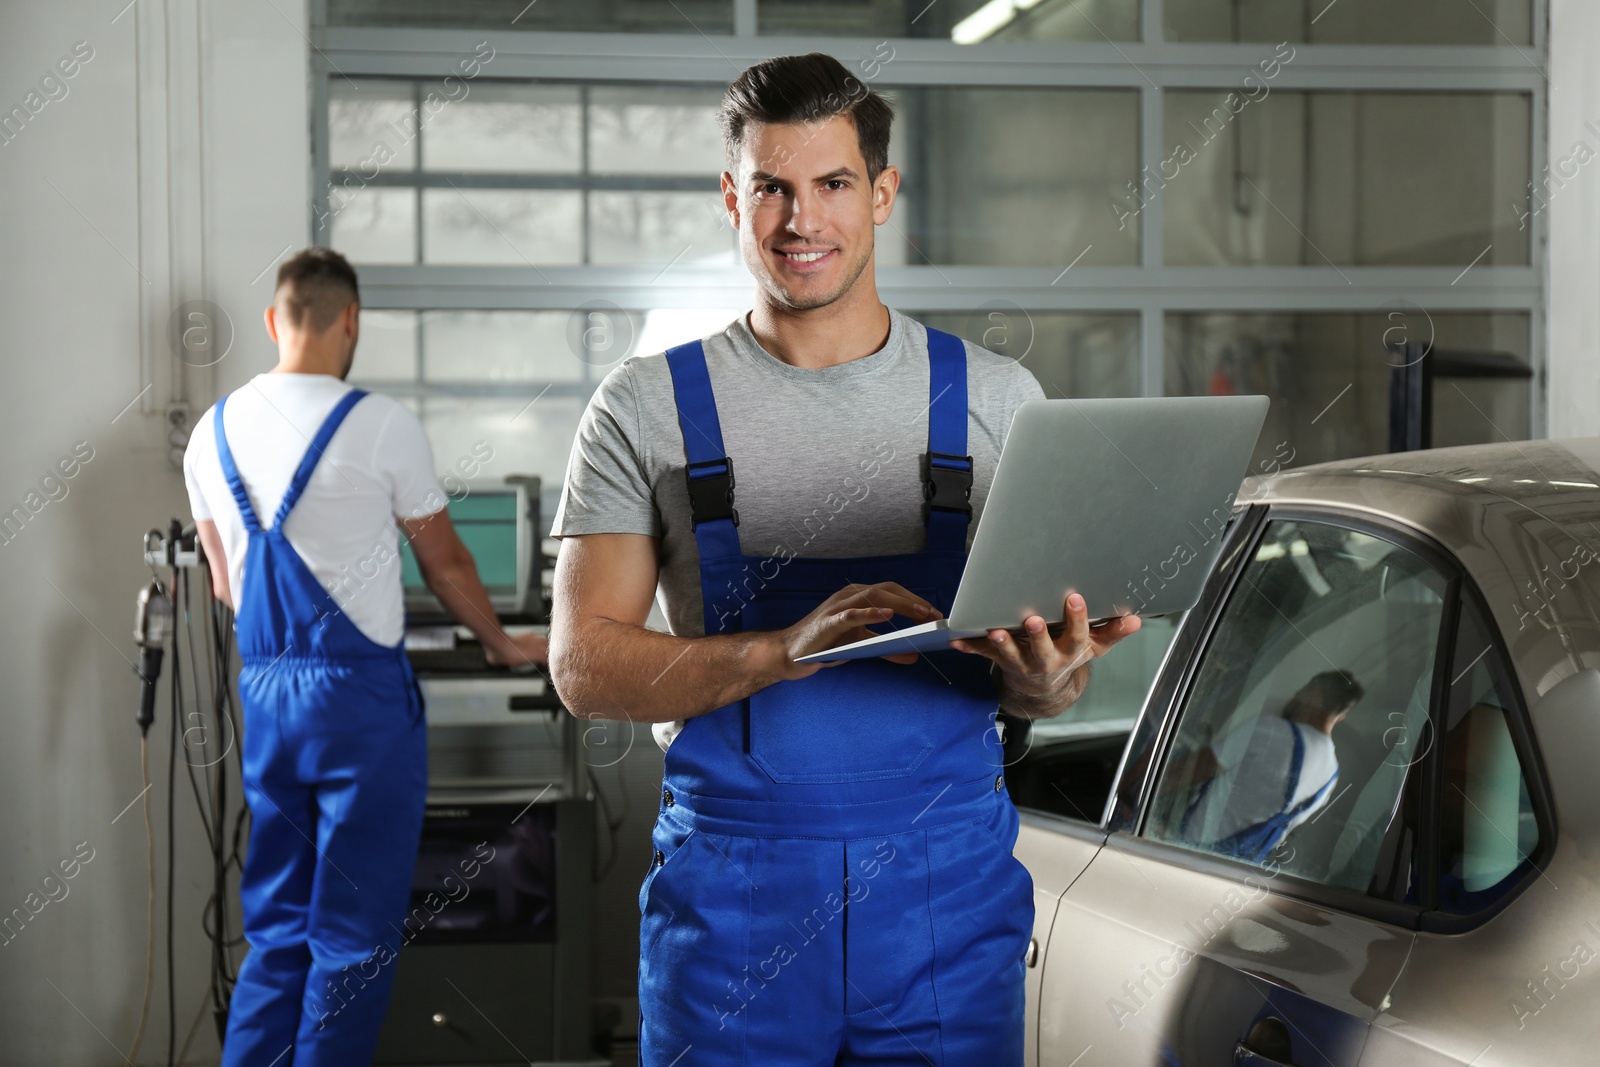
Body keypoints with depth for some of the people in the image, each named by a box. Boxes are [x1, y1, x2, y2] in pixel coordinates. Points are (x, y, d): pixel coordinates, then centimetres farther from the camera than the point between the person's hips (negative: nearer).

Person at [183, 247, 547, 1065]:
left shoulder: (215, 432, 7)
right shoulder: (380, 424, -9)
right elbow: (446, 567, 1)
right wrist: (503, 646, 18)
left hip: (264, 691, 6)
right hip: (360, 691, -5)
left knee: (275, 927, 14)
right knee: (353, 935, 2)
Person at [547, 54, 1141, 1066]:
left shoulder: (996, 399, 6)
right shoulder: (648, 406, 2)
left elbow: (1027, 680, 8)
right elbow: (584, 664, -5)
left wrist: (1048, 681, -17)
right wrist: (785, 650, -20)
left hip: (949, 879, 1)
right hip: (732, 881, -1)